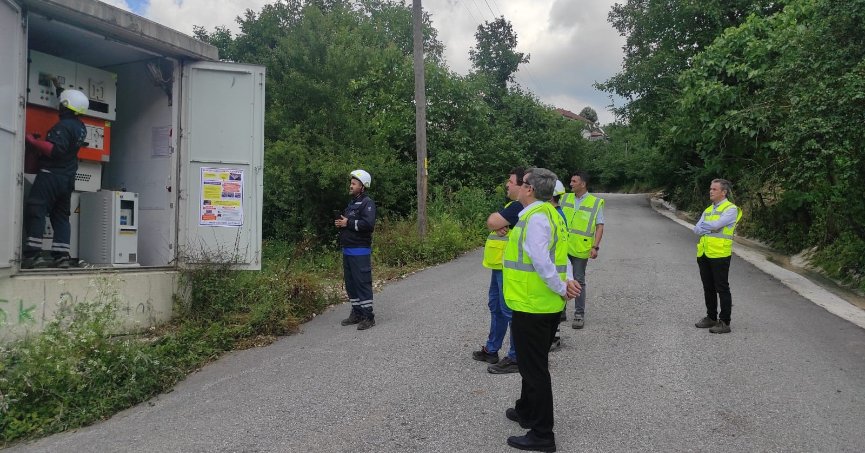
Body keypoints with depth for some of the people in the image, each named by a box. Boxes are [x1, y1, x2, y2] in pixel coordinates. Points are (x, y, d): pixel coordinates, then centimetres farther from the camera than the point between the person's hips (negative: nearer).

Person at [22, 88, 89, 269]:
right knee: (61, 216, 9)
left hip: (51, 175, -9)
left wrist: (32, 141, -20)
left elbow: (55, 150, -26)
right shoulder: (80, 127, 12)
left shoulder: (62, 126, -15)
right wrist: (60, 90, 43)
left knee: (34, 212, -8)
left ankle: (32, 254, -14)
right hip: (68, 178, 9)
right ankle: (61, 256, 3)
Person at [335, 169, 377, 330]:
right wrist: (340, 223, 6)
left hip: (360, 251, -9)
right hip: (347, 250, 9)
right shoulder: (352, 203, 21)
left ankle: (368, 316, -1)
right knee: (350, 283, 13)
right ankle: (356, 313, 23)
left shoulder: (367, 203, -9)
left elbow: (369, 224, -23)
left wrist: (348, 223, -16)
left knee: (363, 282, -7)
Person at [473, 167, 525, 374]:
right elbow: (494, 222, 9)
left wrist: (496, 222, -3)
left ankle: (516, 358, 4)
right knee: (496, 306, 19)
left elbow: (492, 222, -24)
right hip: (500, 265, 11)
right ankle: (492, 349, 33)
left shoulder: (519, 206, -18)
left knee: (510, 310, -5)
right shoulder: (514, 205, 16)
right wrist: (500, 226, -12)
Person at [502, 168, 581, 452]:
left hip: (531, 306, -10)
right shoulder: (548, 213, 12)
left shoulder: (536, 217, -19)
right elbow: (559, 255, 12)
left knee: (534, 369, 1)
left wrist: (561, 288, -15)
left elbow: (542, 261, -27)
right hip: (546, 304, 10)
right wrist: (568, 280, -2)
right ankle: (527, 412, 42)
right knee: (534, 364, 24)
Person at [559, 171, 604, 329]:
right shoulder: (565, 198, 7)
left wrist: (595, 247, -15)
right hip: (562, 247, 4)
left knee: (579, 281, 4)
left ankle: (579, 314, 15)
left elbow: (599, 226, -5)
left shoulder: (596, 203, -4)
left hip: (580, 249, -4)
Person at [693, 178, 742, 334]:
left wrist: (704, 226, -1)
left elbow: (715, 224, -20)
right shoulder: (708, 210, 16)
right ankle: (711, 317, 26)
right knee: (708, 288, 14)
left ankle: (725, 322, 7)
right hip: (704, 254, 7)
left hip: (720, 255, -7)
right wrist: (711, 228, -10)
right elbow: (697, 229, 5)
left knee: (722, 289, 0)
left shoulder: (731, 209, -7)